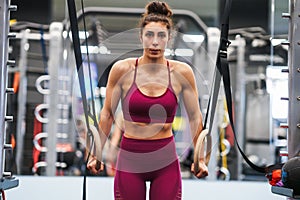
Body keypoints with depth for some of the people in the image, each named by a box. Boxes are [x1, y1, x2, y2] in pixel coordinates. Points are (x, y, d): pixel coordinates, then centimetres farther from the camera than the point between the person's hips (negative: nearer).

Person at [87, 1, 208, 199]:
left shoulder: (182, 72, -3)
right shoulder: (122, 69, -4)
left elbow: (195, 117, 4)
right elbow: (107, 114, 4)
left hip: (166, 160, 0)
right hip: (130, 158, 0)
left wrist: (200, 158, 2)